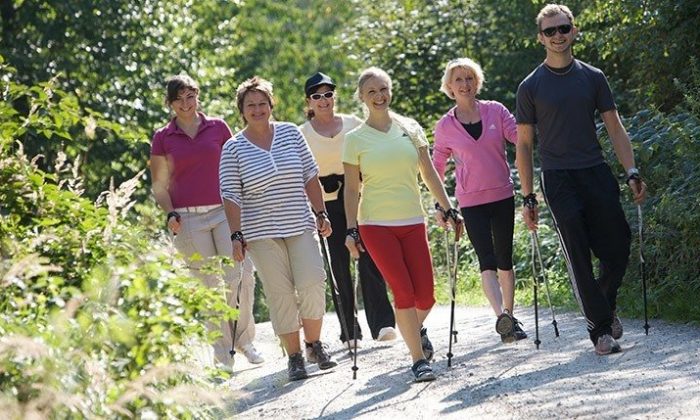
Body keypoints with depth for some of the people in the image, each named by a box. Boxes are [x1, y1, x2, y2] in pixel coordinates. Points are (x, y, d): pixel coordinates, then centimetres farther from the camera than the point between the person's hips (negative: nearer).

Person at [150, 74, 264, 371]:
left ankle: (244, 338, 10)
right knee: (208, 286, -1)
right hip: (188, 219, -1)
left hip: (224, 212, 1)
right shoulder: (163, 139, 6)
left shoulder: (218, 128, 8)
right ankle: (222, 352, 7)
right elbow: (159, 185, 8)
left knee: (241, 277, -9)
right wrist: (170, 215, -6)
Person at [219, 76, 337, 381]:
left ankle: (314, 345, 8)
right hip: (261, 234, -2)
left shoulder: (291, 133, 6)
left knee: (312, 283, -10)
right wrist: (236, 236, -9)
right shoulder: (233, 148, -1)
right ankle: (294, 356, 6)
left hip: (301, 227, 2)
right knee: (280, 293, -3)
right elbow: (231, 195, -3)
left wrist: (320, 213, 6)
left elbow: (310, 176, 11)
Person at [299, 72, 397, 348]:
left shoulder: (353, 124, 8)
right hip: (328, 205, 0)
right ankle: (349, 332, 9)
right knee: (339, 267, 0)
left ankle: (382, 324, -15)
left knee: (369, 261, -12)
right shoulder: (303, 134, 4)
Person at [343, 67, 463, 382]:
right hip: (376, 225, -3)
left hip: (413, 222, 3)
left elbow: (429, 174, 12)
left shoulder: (411, 129, 8)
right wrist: (351, 230, -4)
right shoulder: (355, 139, 1)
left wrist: (449, 210, 8)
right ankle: (419, 359, -1)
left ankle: (416, 330, 33)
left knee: (425, 296, -1)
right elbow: (351, 189, 2)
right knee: (404, 291, -12)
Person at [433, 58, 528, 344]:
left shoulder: (495, 111, 2)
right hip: (471, 202, -2)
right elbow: (437, 168, 10)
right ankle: (501, 315, -32)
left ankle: (509, 316, 22)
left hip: (503, 196, 2)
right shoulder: (445, 127, 1)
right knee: (487, 260, -17)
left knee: (504, 259, 10)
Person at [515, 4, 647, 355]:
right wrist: (528, 198, 1)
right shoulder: (531, 87, 4)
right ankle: (600, 329, 2)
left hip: (596, 174, 2)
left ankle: (606, 304, 25)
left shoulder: (592, 77, 10)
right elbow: (524, 145, 6)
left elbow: (615, 129, 11)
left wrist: (631, 172, -1)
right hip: (558, 180, -2)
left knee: (618, 250, -2)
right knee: (579, 259, -6)